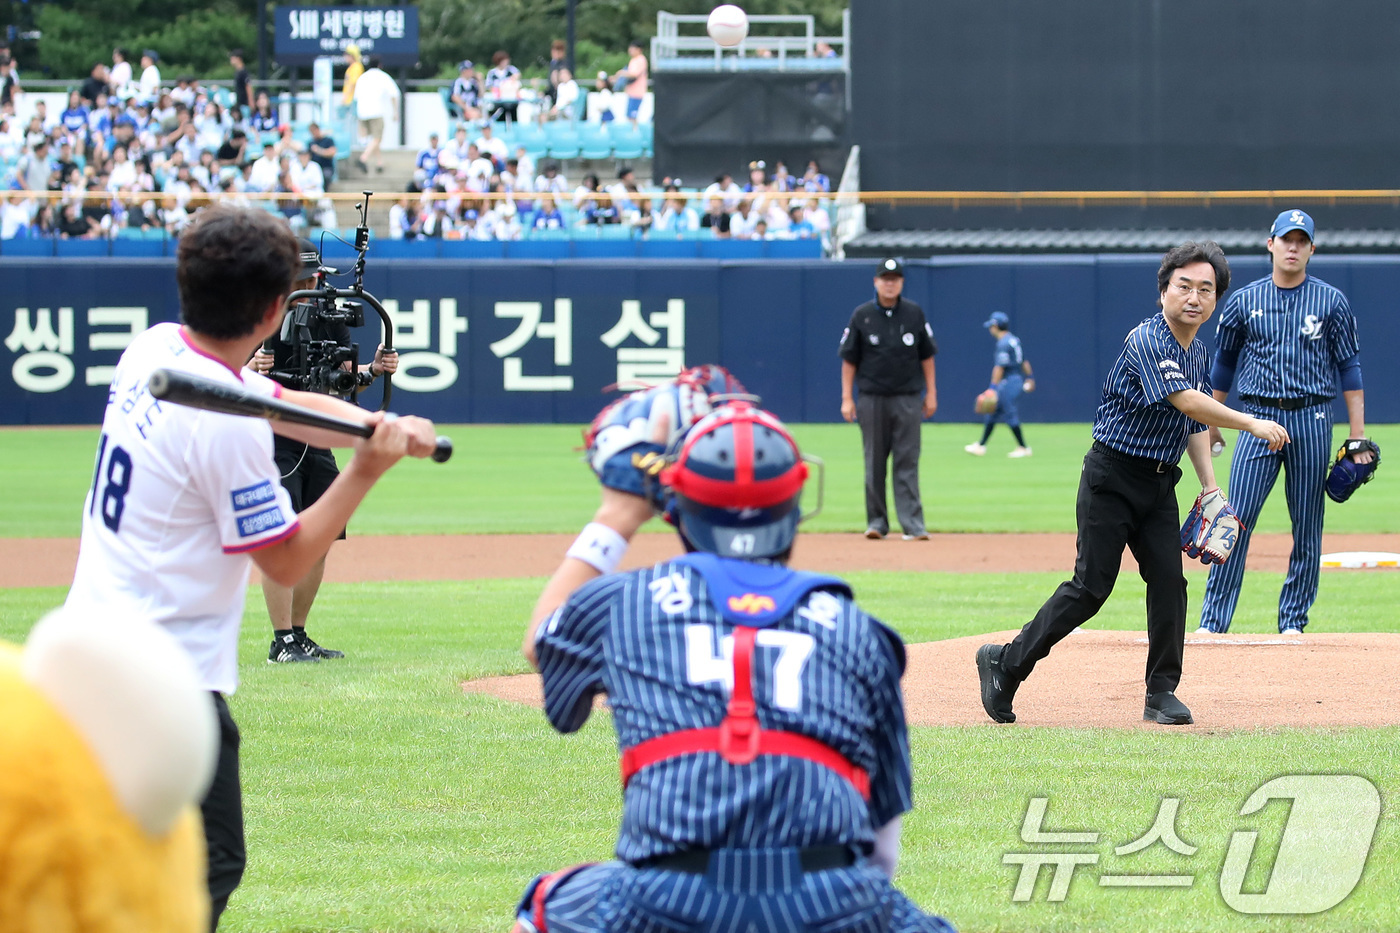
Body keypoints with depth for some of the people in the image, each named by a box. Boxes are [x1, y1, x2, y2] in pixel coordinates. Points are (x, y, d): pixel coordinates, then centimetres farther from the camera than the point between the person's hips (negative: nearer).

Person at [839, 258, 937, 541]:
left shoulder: (914, 314, 5)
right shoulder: (862, 316, 1)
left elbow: (926, 355, 10)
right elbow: (849, 359, 4)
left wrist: (931, 393, 6)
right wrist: (847, 398, -2)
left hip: (908, 399, 0)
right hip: (872, 399, 0)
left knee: (907, 462, -5)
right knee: (874, 462, 4)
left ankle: (913, 523, -9)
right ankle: (876, 521, 11)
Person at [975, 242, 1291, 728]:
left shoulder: (1199, 351, 11)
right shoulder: (1147, 341, -18)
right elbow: (1186, 401, -30)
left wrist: (1210, 485, 11)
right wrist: (1251, 424, -30)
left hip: (1159, 485, 8)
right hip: (1112, 477, -8)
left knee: (1169, 581, -3)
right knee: (1091, 586, -8)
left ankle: (1162, 692, 6)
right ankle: (1006, 662, 4)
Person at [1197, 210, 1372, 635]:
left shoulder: (1331, 302, 3)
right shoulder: (1245, 301, 6)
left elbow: (1349, 367, 4)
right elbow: (1225, 361, 17)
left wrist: (1358, 435, -1)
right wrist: (1212, 422, 18)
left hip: (1311, 420, 0)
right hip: (1259, 417, 0)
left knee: (1307, 527, 3)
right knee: (1236, 520, -8)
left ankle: (1293, 620, 13)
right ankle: (1212, 622, -6)